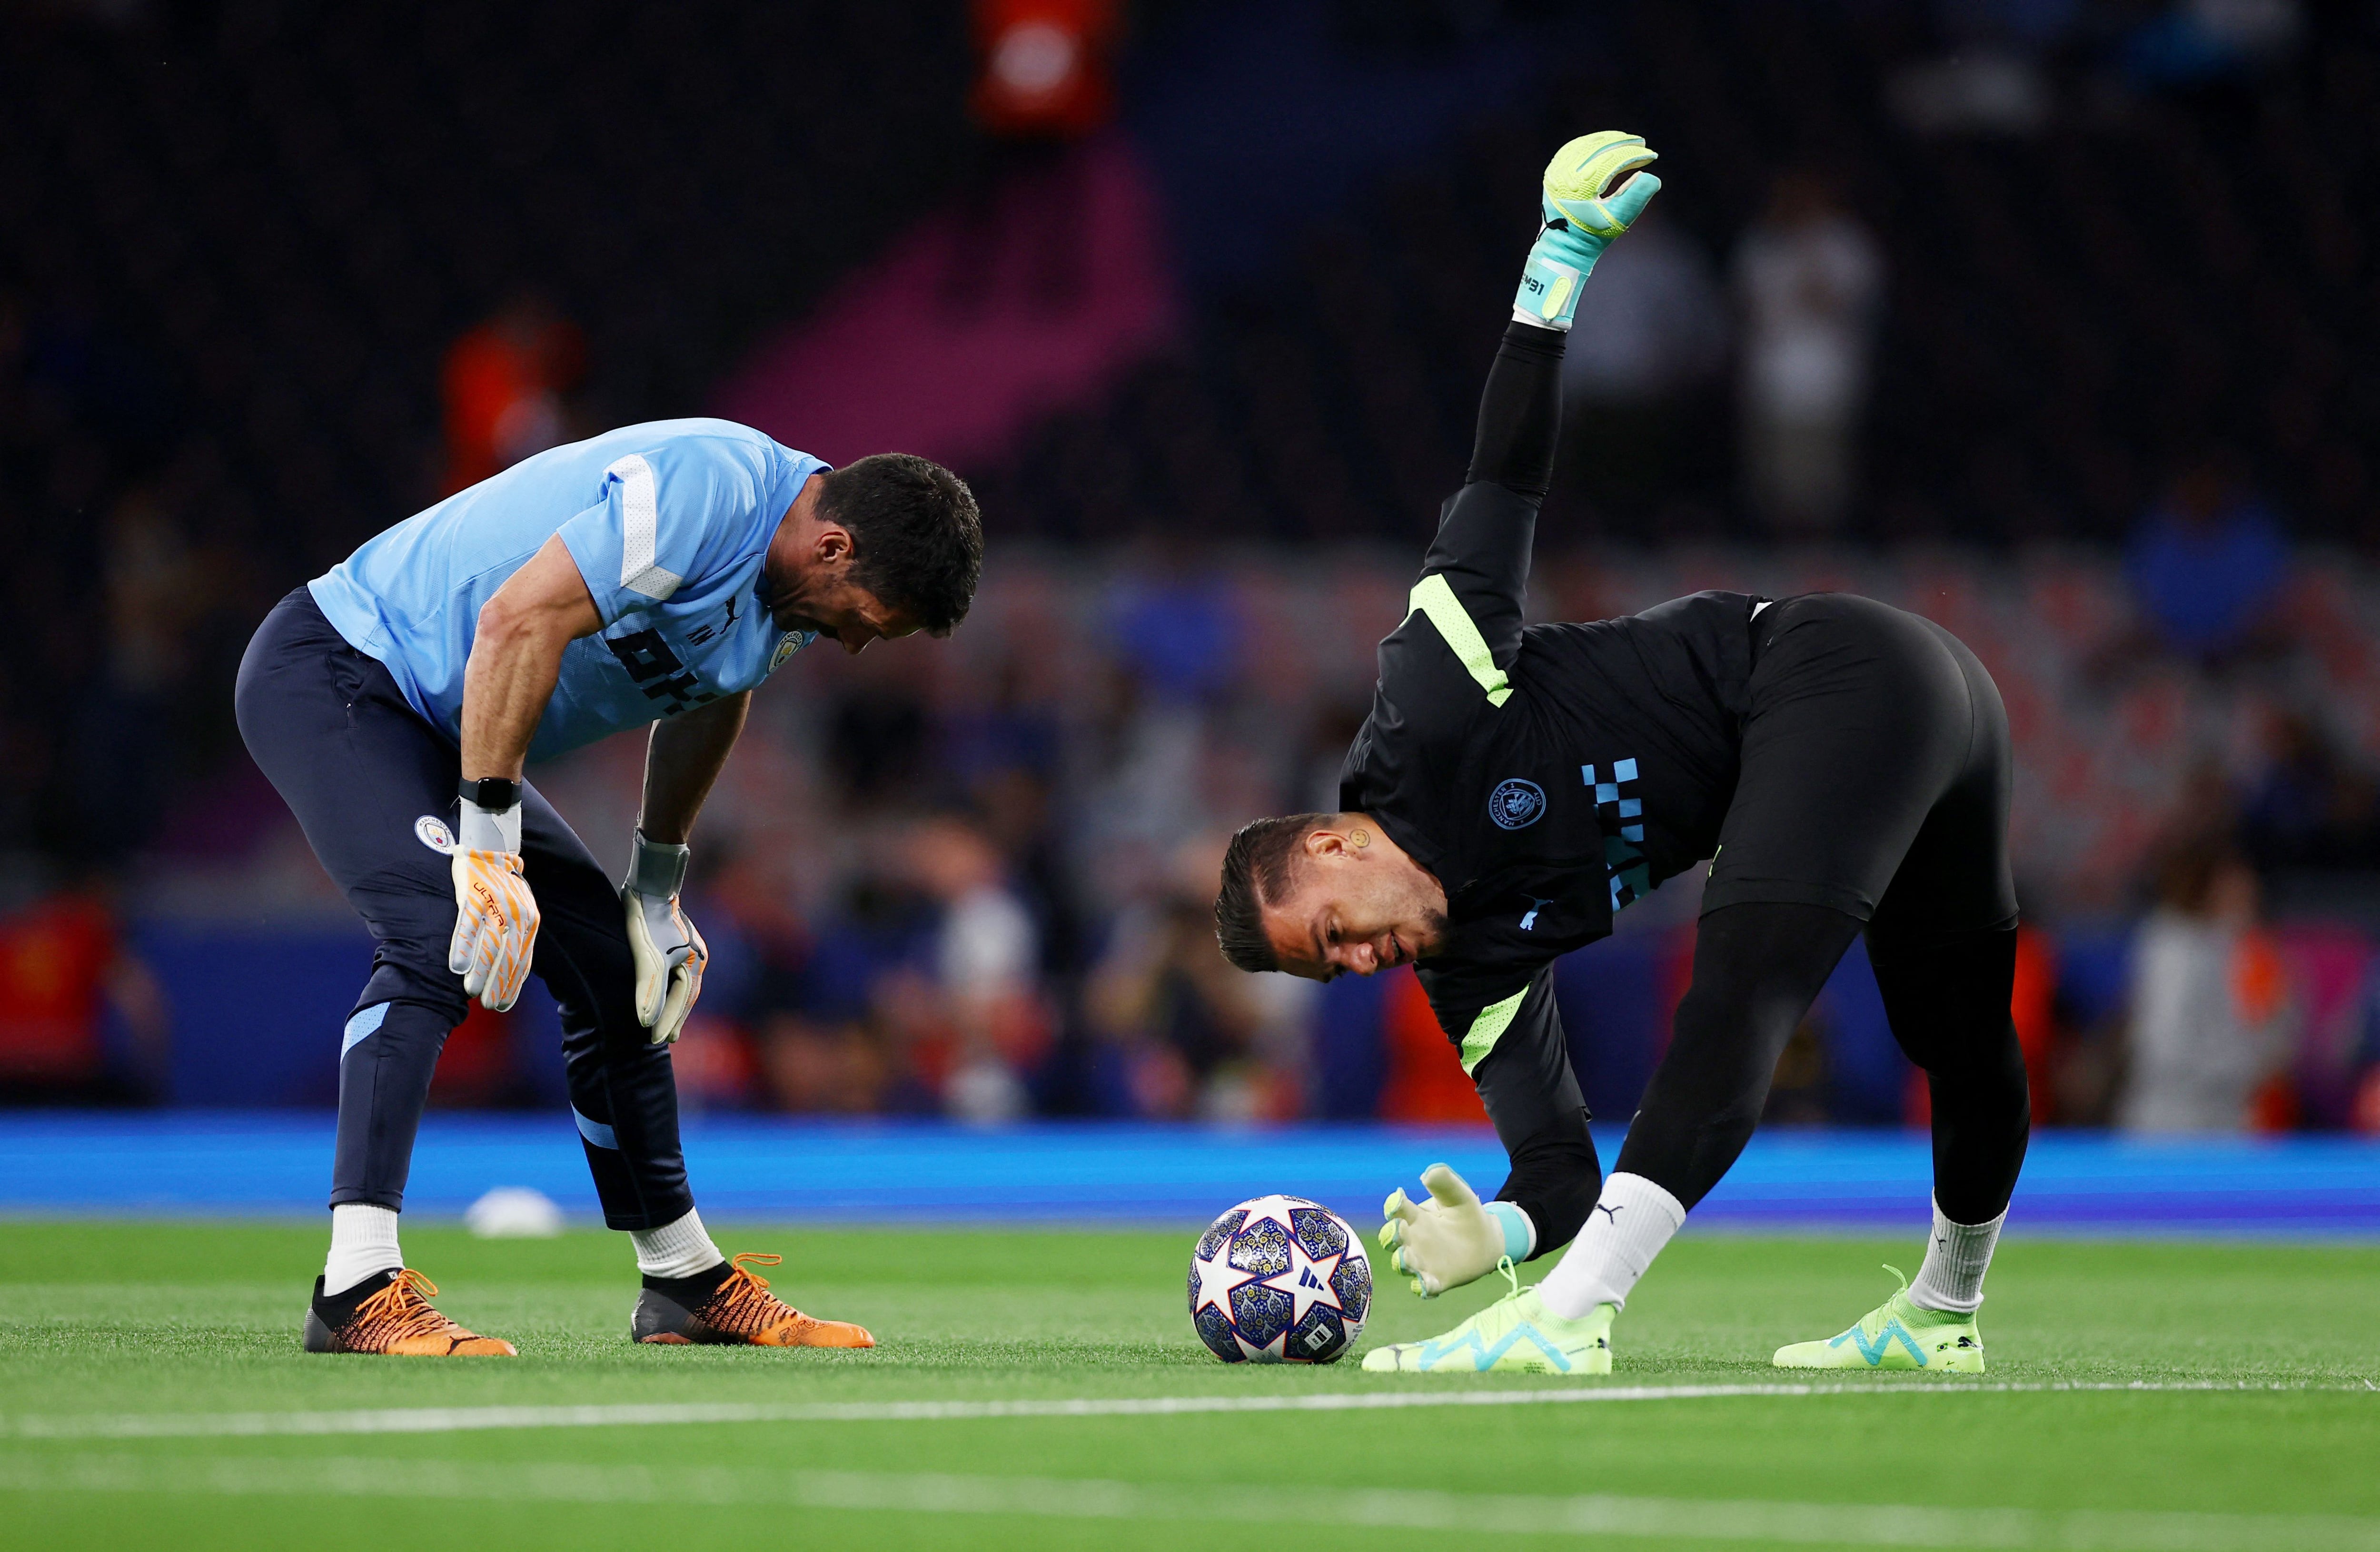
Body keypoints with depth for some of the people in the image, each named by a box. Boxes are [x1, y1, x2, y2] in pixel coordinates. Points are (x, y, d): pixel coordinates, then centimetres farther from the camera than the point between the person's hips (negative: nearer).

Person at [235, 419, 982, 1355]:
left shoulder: (794, 575, 1)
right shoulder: (707, 492, -29)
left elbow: (709, 697, 20)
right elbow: (517, 621, -35)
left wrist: (657, 890, 20)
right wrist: (489, 849, -33)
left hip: (432, 725, 10)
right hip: (332, 674, -10)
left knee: (618, 971, 10)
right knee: (441, 939, -28)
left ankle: (686, 1283, 24)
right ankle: (358, 1291, -32)